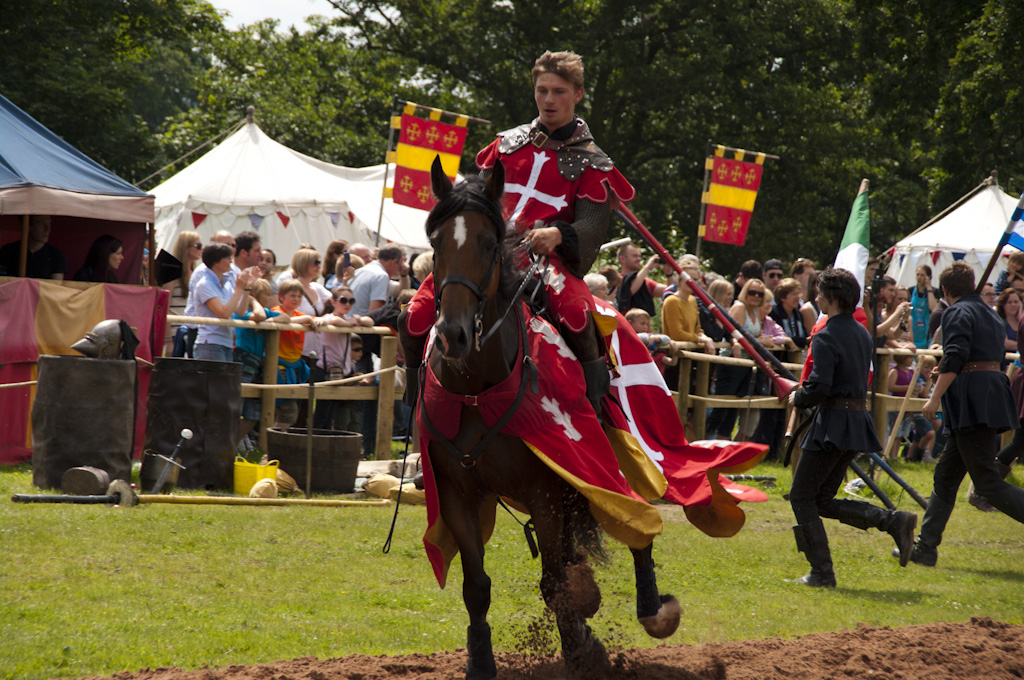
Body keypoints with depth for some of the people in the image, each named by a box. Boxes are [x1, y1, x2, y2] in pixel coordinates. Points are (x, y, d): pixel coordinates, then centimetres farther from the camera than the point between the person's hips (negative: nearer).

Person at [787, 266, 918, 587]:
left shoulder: (826, 337, -17)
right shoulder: (861, 333, 11)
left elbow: (819, 388, -23)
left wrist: (797, 398, -2)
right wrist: (805, 393, 19)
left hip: (833, 425, -9)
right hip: (858, 419, 9)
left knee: (802, 496, 4)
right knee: (823, 499, 15)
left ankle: (822, 573, 2)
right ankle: (893, 521, 0)